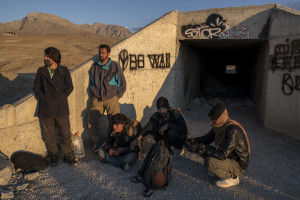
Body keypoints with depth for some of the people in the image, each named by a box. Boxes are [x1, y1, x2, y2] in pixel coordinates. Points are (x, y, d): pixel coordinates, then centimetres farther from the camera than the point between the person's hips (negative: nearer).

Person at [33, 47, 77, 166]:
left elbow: (70, 87, 2)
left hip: (61, 108, -2)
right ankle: (53, 155, 30)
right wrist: (41, 98, 0)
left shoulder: (64, 70, 1)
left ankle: (68, 155, 22)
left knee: (65, 134, 4)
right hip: (46, 109, 2)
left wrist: (61, 98, -5)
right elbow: (36, 87, 12)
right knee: (49, 135, 11)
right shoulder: (41, 71, 7)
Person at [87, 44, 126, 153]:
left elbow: (123, 84, 6)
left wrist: (117, 97, 1)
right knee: (91, 121, -6)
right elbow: (91, 83, 23)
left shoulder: (115, 66, 1)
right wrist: (93, 95, 12)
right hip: (97, 99, 3)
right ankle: (98, 143, 10)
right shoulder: (94, 66, 10)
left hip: (111, 99, -3)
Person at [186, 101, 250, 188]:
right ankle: (220, 169, 12)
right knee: (204, 149, 0)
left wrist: (202, 149, -30)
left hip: (238, 165, -8)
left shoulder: (233, 130, -31)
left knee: (209, 162, -28)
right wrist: (192, 141, -11)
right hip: (229, 156, 8)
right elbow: (207, 138, 7)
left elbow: (223, 154, -33)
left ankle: (232, 178, -4)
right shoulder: (219, 125, -6)